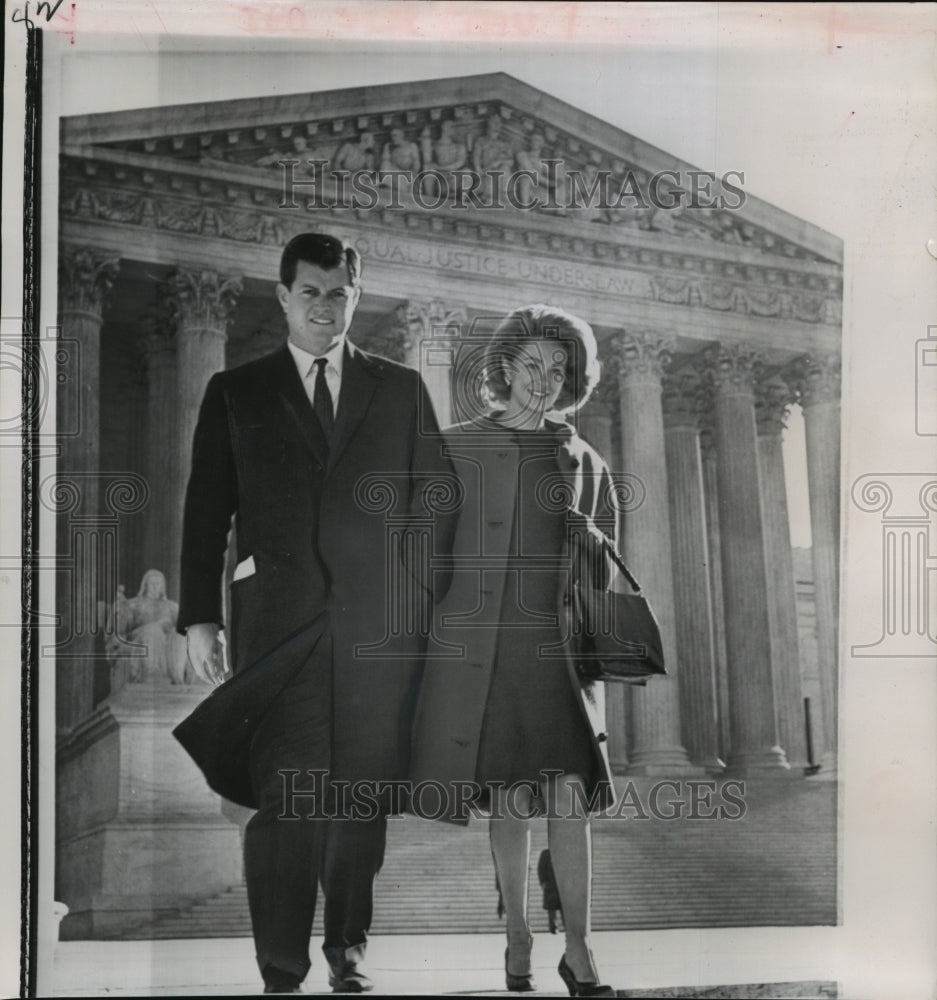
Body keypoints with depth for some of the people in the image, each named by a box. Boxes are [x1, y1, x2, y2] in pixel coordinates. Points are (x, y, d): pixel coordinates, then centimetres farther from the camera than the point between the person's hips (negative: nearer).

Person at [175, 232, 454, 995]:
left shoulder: (401, 389, 12)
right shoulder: (236, 393, 10)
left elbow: (434, 502, 11)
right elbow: (206, 512, 6)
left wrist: (433, 608, 3)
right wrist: (200, 616, -1)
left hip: (381, 624, 1)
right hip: (280, 623, -1)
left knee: (362, 795, 7)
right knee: (285, 797, -7)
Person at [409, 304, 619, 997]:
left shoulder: (583, 462, 12)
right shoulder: (457, 449, 6)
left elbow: (603, 574, 21)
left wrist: (589, 541, 0)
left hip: (558, 645, 1)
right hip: (480, 646, -1)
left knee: (569, 796, -8)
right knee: (508, 798, 3)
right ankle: (518, 940, 17)